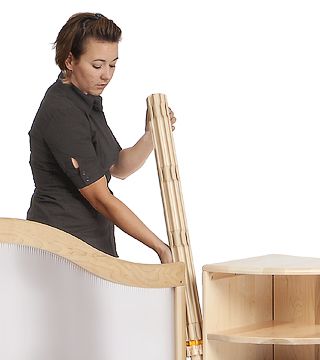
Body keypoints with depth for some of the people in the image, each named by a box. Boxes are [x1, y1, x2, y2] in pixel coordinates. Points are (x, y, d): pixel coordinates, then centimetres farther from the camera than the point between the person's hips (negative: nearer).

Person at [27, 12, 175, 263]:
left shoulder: (88, 100, 9)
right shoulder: (63, 114, -21)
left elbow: (118, 168, 14)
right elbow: (101, 198, -20)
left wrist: (151, 136, -5)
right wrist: (160, 247, -18)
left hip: (93, 237, 9)